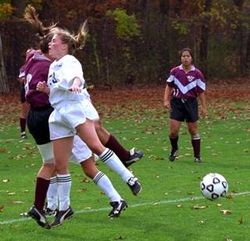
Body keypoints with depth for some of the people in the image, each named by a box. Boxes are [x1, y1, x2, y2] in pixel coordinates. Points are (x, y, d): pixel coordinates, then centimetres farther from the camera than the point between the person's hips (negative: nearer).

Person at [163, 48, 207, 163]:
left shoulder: (197, 73, -4)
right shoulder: (175, 71, -1)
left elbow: (201, 92, 0)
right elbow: (169, 86, 9)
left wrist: (203, 107, -2)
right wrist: (166, 100, -1)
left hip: (191, 102, -1)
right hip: (177, 102, 1)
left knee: (193, 130, 5)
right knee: (173, 131, -4)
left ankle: (197, 155, 16)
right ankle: (174, 150, 24)